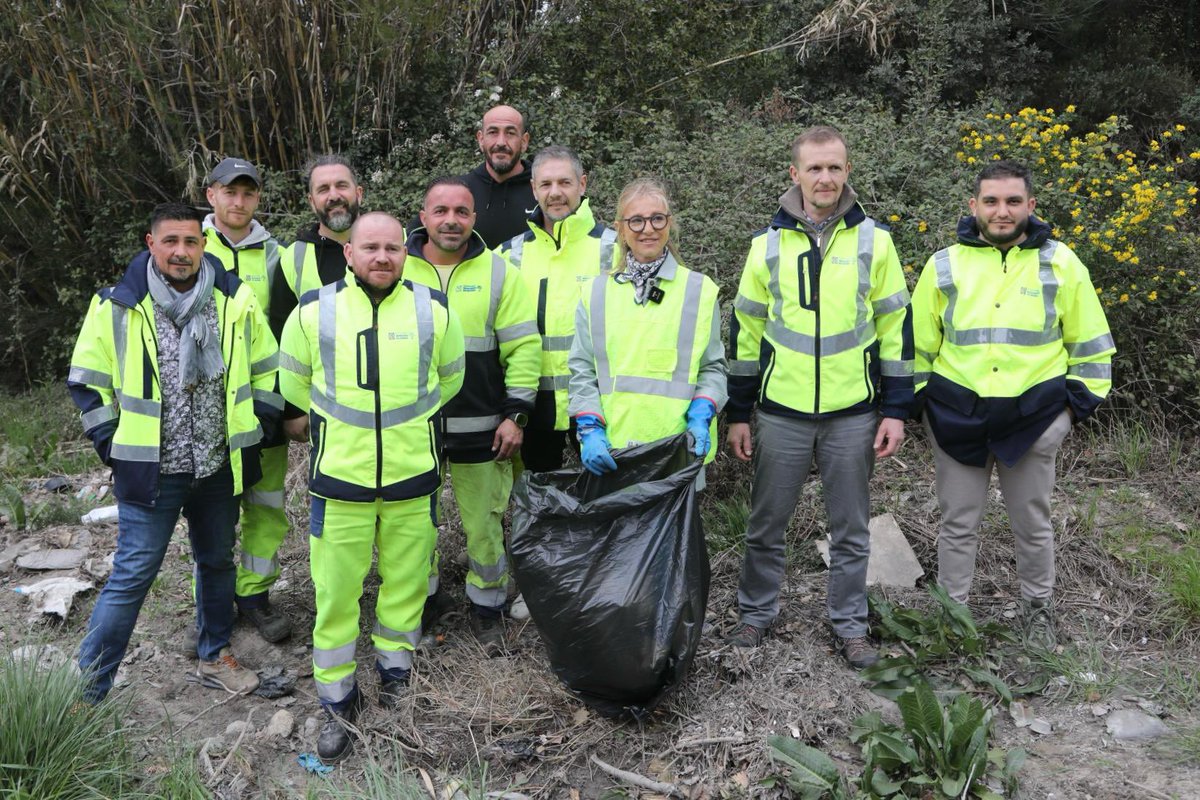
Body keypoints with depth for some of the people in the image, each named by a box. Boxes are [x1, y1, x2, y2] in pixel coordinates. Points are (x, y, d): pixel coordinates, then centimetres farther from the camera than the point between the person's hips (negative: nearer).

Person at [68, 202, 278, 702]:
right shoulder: (118, 307, -8)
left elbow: (265, 370, 10)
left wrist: (258, 429, 6)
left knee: (217, 562, 17)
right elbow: (87, 382, 0)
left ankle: (215, 657, 37)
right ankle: (84, 692, 13)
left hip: (220, 468, 4)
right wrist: (115, 447, -3)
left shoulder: (235, 300, -1)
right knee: (132, 576, -1)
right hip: (150, 469, -3)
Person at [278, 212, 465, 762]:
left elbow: (449, 379, 16)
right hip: (339, 475, -1)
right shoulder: (314, 311, -2)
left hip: (413, 474, 1)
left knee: (405, 578, 12)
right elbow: (295, 383, 14)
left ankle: (394, 665, 36)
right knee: (335, 589, 4)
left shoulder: (434, 311, 0)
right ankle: (338, 699, 22)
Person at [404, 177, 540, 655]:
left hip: (480, 427, -1)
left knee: (484, 521, 6)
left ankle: (487, 606, 26)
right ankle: (418, 601, 33)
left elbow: (523, 347, -2)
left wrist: (516, 414, -7)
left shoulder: (498, 272, -1)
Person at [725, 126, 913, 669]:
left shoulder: (873, 240, 0)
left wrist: (895, 411, -2)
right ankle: (755, 613, 28)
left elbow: (896, 327, 3)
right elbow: (745, 330, 5)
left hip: (853, 413, 0)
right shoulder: (768, 243, 2)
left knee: (851, 530, 11)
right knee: (766, 524, 10)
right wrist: (738, 413, 4)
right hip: (780, 411, 0)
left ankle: (849, 623, 27)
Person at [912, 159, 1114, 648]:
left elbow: (1090, 343, 6)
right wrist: (921, 398, 5)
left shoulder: (1061, 264, -1)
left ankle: (1038, 609, 35)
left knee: (1032, 523, 14)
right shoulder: (945, 265, -1)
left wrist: (1077, 403, 3)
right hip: (956, 416, 0)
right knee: (958, 524, 10)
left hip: (1033, 418, 0)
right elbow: (918, 342, 8)